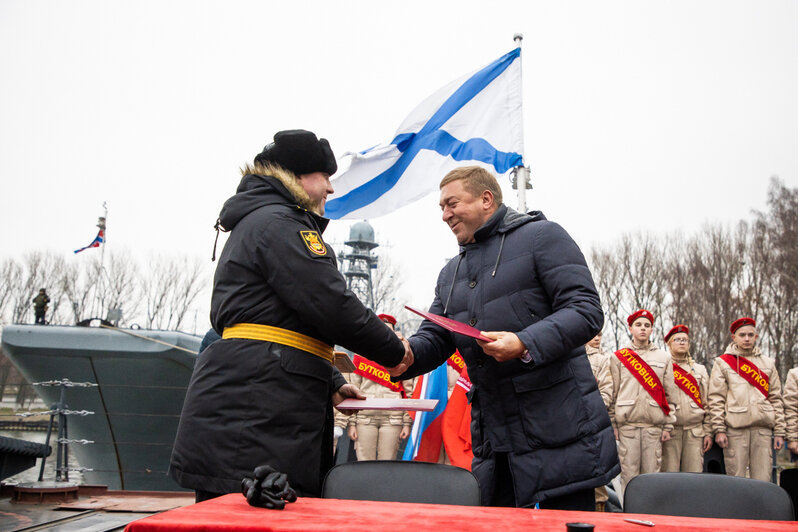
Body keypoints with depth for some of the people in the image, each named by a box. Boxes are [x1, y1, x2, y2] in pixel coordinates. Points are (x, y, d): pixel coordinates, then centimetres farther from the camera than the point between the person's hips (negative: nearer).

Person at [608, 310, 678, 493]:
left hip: (654, 425, 1)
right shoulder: (618, 357, 10)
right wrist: (612, 424, 1)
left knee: (652, 473, 1)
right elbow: (612, 393, 7)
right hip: (627, 424, -1)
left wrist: (668, 425, 4)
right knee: (629, 474, -2)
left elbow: (670, 394, 12)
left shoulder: (664, 358, 14)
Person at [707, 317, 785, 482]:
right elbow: (716, 399, 1)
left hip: (763, 427, 3)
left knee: (763, 479, -1)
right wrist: (719, 429, -8)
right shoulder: (723, 363, 8)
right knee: (735, 479, -5)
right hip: (735, 427, -3)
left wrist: (779, 431, 7)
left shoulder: (768, 364, 18)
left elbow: (776, 399, 15)